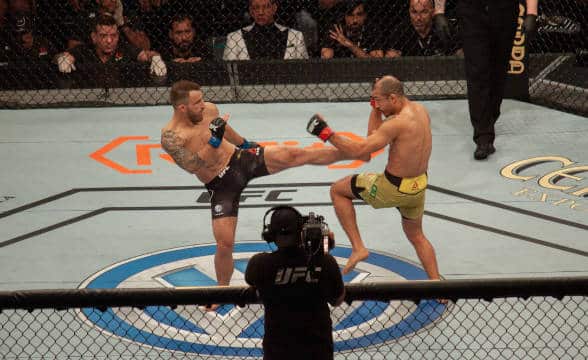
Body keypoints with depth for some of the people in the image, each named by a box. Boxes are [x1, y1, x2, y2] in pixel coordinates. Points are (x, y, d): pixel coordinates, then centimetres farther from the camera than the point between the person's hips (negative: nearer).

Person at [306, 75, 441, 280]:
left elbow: (360, 149, -26)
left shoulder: (398, 123, -24)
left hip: (394, 188, -8)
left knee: (337, 191, 10)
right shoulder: (420, 110, 2)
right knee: (416, 236, 29)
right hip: (419, 186, 8)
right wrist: (376, 108, 5)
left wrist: (326, 134, -22)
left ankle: (358, 247, 7)